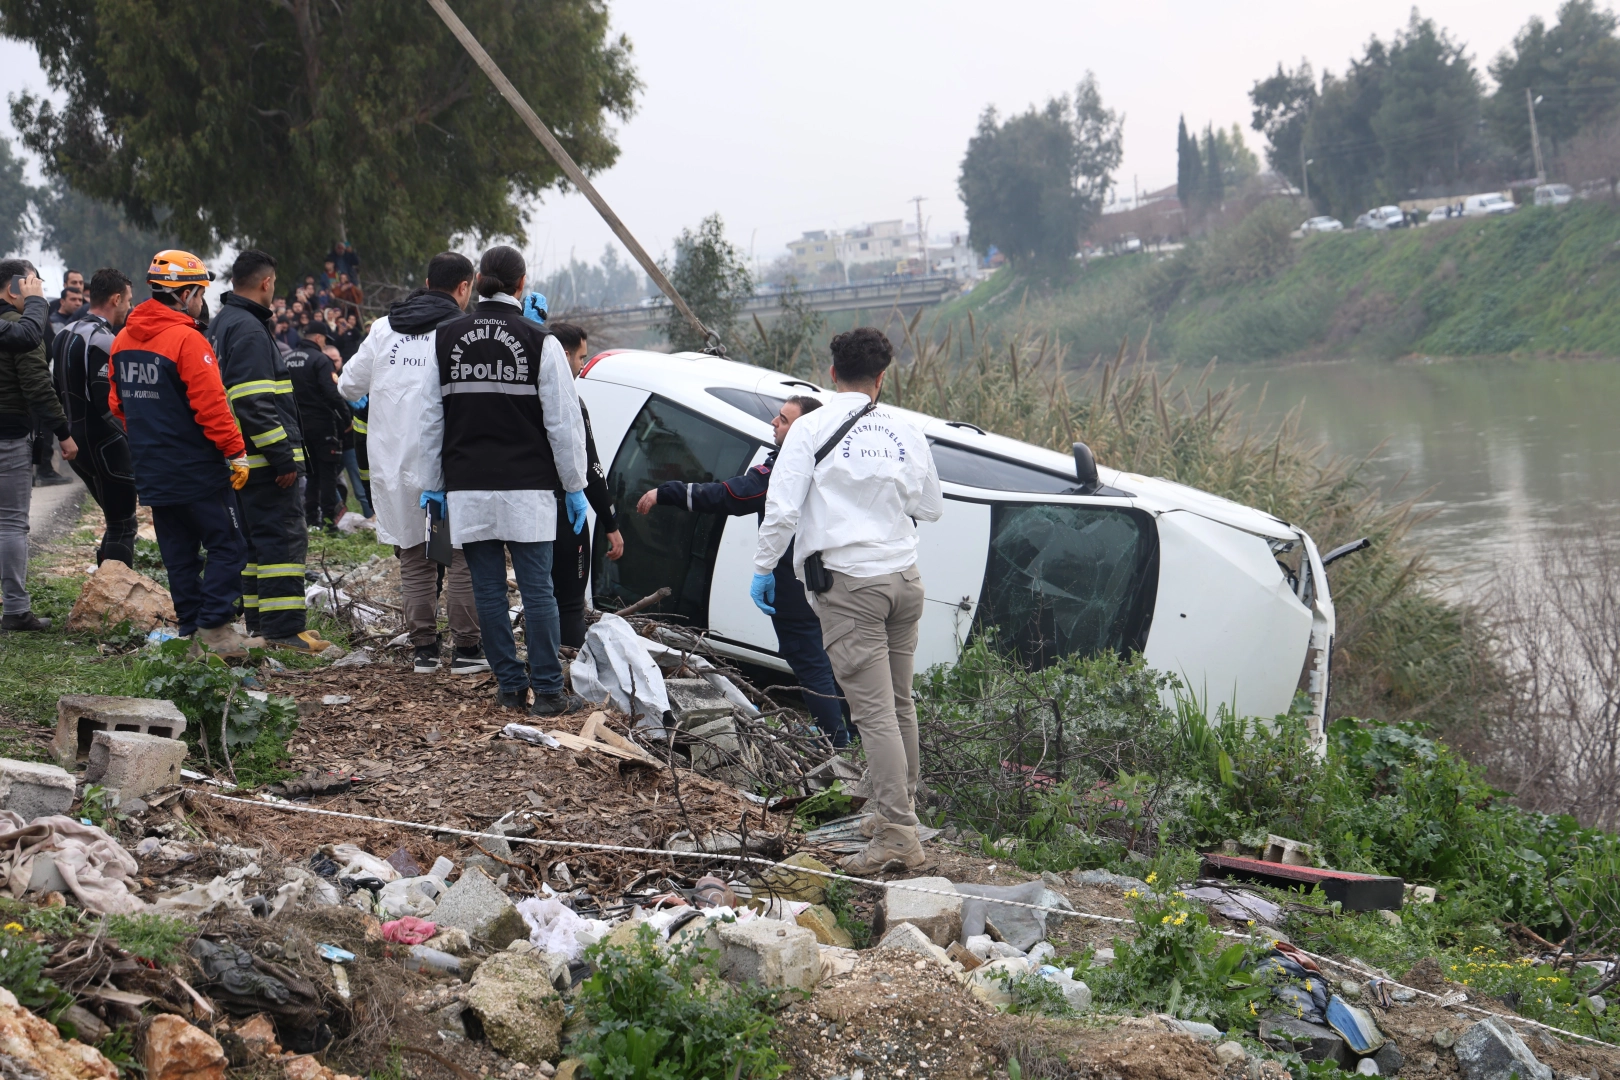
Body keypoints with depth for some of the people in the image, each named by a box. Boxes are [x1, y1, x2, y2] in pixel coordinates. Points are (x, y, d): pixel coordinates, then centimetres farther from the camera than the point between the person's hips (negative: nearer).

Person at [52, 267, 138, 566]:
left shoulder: (65, 335, 13)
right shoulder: (102, 341, -19)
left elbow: (55, 389, 17)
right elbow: (110, 404, -24)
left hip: (76, 440, 10)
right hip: (104, 444, -10)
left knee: (117, 521, 20)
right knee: (122, 526, -5)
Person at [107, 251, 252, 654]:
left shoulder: (122, 341, 9)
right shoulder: (187, 341, -16)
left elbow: (117, 404, 17)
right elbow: (211, 406, -20)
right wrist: (236, 452, -13)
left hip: (151, 470, 8)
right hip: (197, 468, -8)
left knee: (178, 552, 13)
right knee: (227, 545, -2)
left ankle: (191, 628, 16)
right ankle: (214, 626, -8)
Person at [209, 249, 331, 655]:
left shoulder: (224, 324, 18)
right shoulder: (248, 329, -16)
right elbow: (254, 404, -23)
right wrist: (283, 457, -21)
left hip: (246, 460, 11)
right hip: (265, 458, -11)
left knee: (258, 537, 17)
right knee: (284, 537, -10)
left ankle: (259, 622, 23)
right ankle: (285, 628, -12)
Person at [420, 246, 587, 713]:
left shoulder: (445, 339, 4)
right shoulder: (540, 343, -6)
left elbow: (432, 420, 10)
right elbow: (563, 422, -4)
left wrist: (434, 484, 17)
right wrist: (574, 486, 4)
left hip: (468, 486, 3)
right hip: (527, 487, -3)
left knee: (488, 589, 8)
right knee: (537, 589, 0)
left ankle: (511, 685, 12)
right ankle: (548, 691, 0)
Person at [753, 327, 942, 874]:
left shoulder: (812, 428, -6)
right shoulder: (903, 430, 6)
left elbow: (782, 508, -11)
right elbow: (931, 507, 16)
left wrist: (763, 567, 1)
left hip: (847, 584, -5)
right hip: (904, 578, 5)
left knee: (873, 711, -7)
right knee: (899, 704, 17)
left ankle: (898, 835, -9)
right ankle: (896, 812, 28)